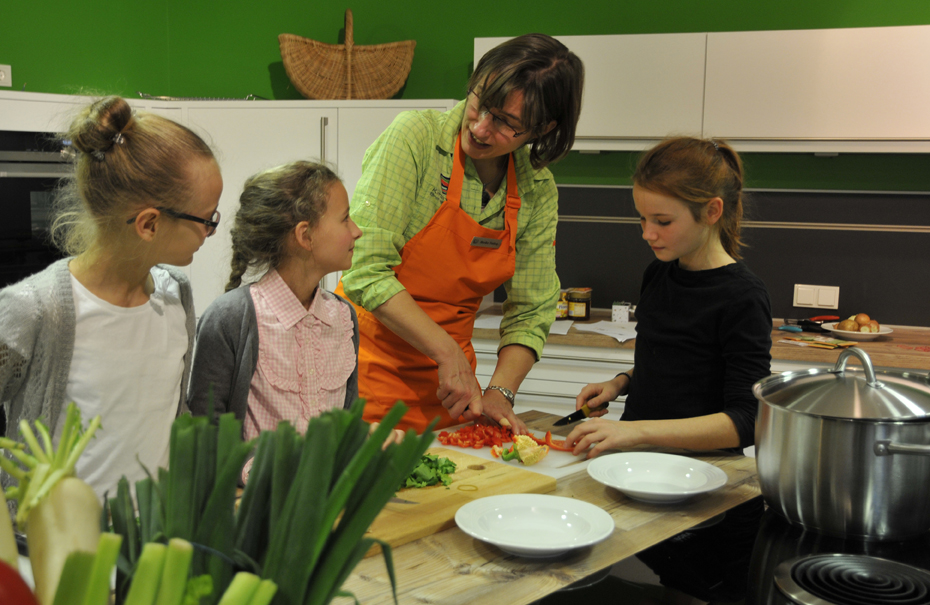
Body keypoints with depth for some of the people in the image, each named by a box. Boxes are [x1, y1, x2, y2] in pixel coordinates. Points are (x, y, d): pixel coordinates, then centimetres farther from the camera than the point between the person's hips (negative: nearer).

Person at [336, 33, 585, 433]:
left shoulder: (538, 190, -1)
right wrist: (449, 354, -22)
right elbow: (366, 270, -21)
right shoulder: (417, 137, -15)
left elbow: (531, 310, 4)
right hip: (372, 366, -4)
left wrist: (499, 392, -12)